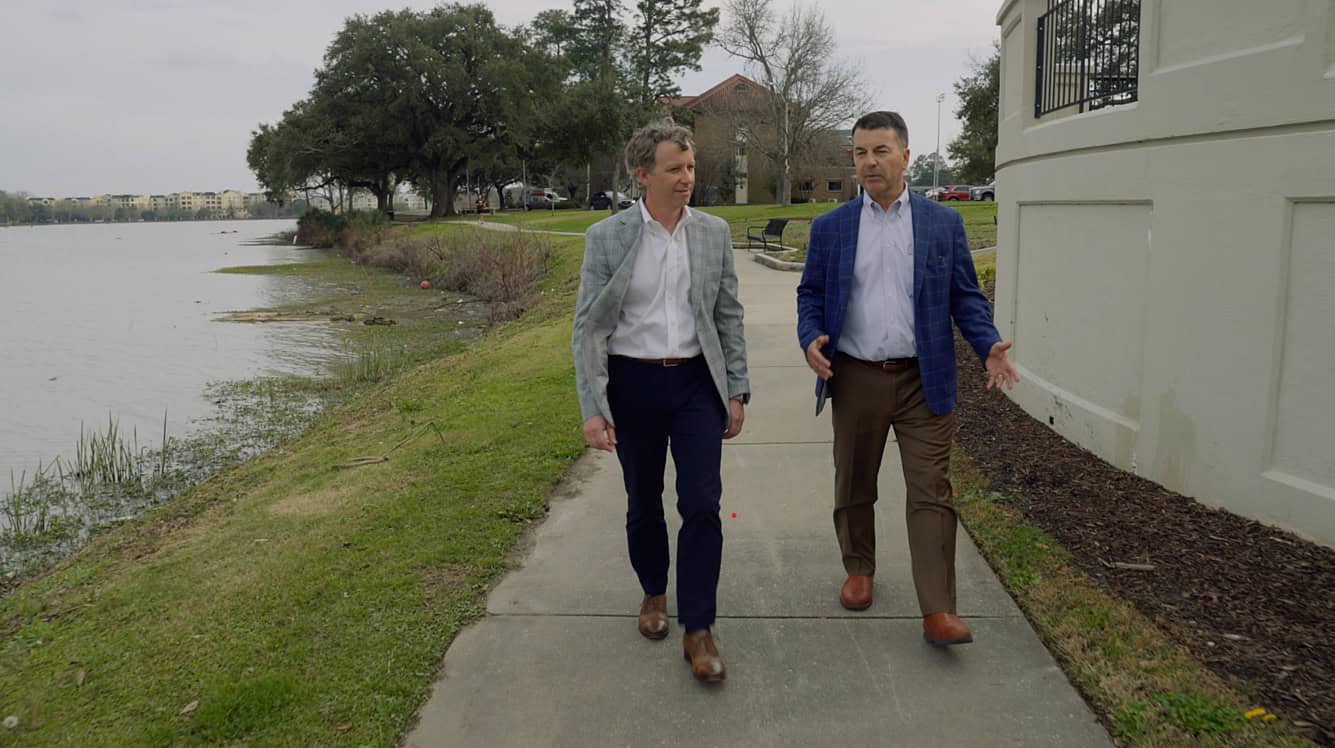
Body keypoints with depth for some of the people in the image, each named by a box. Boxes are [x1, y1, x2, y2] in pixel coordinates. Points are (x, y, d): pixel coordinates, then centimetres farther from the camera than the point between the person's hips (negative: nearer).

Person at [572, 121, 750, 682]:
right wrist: (593, 408, -13)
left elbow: (728, 316, 7)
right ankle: (654, 593, 38)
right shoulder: (606, 238, -6)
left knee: (702, 504, -5)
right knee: (643, 504, 13)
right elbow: (589, 327, -7)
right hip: (633, 383, -1)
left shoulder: (714, 232, 1)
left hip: (697, 382, 1)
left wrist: (736, 391, 4)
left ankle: (697, 630, 6)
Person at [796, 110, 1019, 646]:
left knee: (930, 495, -4)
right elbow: (810, 293, 8)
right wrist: (811, 339, -12)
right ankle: (859, 570, 37)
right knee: (854, 488, 15)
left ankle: (938, 612, 0)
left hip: (924, 381, -1)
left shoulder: (943, 223, 4)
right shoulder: (830, 228, 5)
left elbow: (965, 295, 5)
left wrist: (988, 346, -11)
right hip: (855, 380, 2)